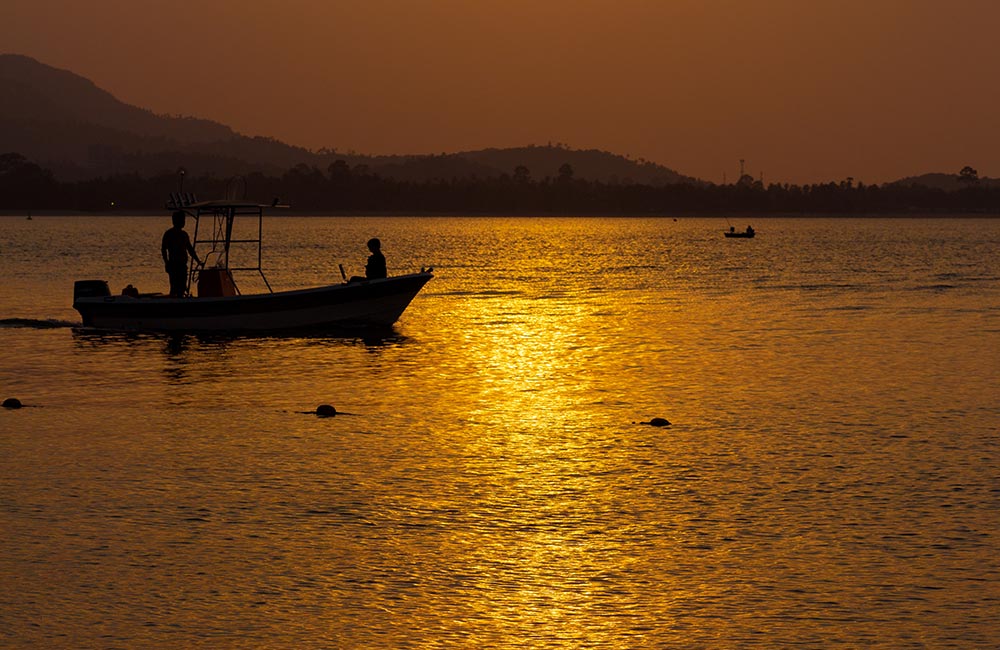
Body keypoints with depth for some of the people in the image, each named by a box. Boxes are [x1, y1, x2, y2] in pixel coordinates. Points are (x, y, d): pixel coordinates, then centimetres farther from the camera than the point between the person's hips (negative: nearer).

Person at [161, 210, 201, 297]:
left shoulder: (184, 234, 16)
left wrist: (197, 261, 16)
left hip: (183, 264, 7)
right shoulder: (168, 234, -4)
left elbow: (190, 249, 22)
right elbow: (163, 250, -6)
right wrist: (166, 263, -15)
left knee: (182, 287, 7)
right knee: (174, 287, -11)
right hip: (173, 264, -7)